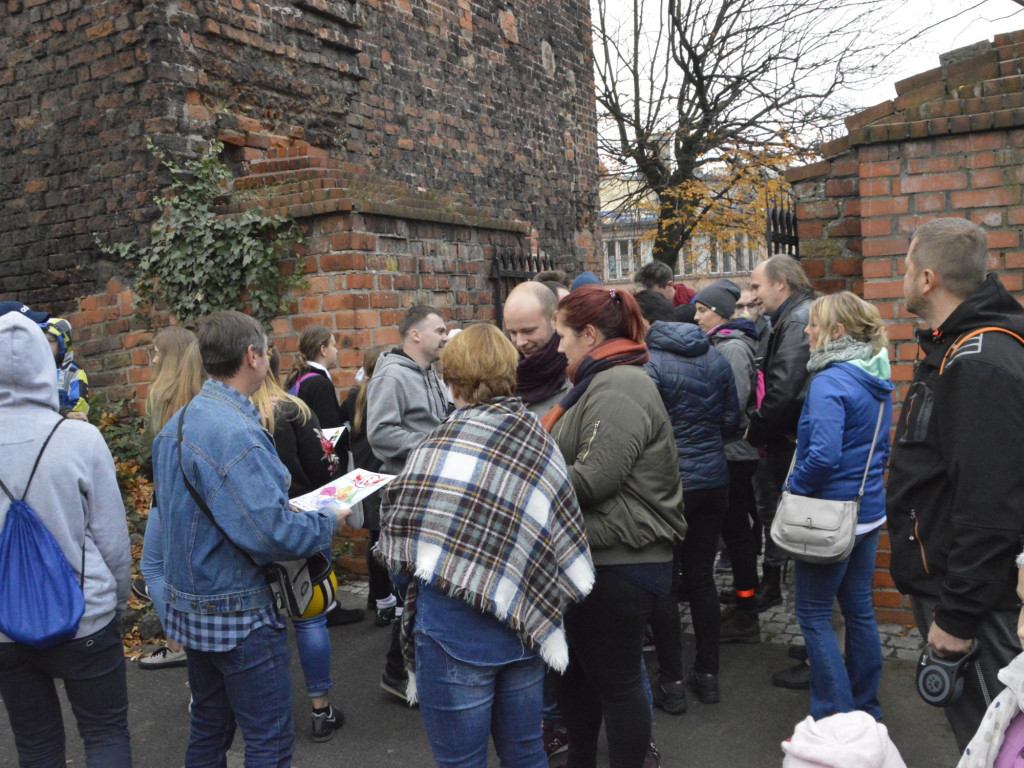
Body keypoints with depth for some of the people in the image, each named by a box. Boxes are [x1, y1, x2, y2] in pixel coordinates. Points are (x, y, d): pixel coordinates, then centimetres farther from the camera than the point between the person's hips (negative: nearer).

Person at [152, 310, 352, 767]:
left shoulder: (178, 423, 8)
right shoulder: (234, 430, -24)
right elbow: (272, 533, -28)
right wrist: (329, 522, -10)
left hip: (190, 605, 10)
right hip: (237, 612, -9)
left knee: (209, 729, 22)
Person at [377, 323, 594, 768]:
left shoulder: (444, 445, -16)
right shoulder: (539, 440, -1)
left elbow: (403, 553, -13)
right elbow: (566, 539, 2)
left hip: (456, 631, -5)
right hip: (525, 626, 6)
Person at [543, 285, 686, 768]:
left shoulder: (618, 389, -18)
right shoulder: (603, 382, 17)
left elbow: (592, 479, -24)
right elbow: (571, 459, 19)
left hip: (620, 565, -11)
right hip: (599, 559, 11)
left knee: (615, 682, 3)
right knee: (577, 674, 21)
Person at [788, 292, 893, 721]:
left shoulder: (829, 383, -21)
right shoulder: (877, 379, 8)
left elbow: (823, 455, -29)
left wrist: (794, 486, -13)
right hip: (870, 510, 9)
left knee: (814, 613, 3)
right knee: (859, 609, 18)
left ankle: (836, 720, 9)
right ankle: (866, 711, 30)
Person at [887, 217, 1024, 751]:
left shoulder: (981, 363, -23)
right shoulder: (953, 347, 11)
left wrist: (957, 615, -22)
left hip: (972, 593, -10)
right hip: (942, 580, 10)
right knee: (972, 729, 21)